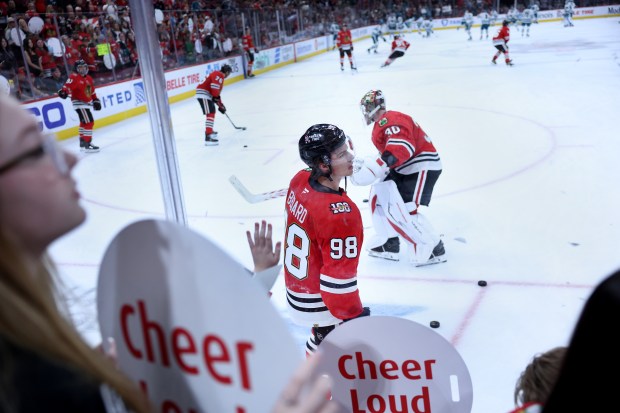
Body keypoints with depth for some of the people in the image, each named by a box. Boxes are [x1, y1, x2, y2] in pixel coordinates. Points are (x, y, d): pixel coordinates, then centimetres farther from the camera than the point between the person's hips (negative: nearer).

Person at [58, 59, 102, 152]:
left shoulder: (89, 78, 11)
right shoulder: (74, 77, -13)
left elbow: (92, 91, 21)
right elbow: (68, 86, -27)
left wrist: (95, 100, 18)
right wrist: (64, 92, -44)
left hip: (87, 103, 10)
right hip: (79, 103, -10)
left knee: (84, 123, 20)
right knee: (89, 122, -17)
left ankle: (83, 143, 34)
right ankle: (87, 145, -16)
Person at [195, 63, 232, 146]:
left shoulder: (219, 76, 26)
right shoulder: (219, 75, -6)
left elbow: (217, 91, 29)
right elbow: (214, 86, -23)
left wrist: (220, 105, 28)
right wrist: (216, 97, -18)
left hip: (205, 95, 11)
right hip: (203, 94, -11)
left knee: (212, 112, 29)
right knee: (210, 113, -19)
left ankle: (209, 131, 46)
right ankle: (208, 137, -30)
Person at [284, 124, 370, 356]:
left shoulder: (299, 180, -9)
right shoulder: (340, 214, -32)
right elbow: (339, 278, -25)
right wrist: (353, 317, -16)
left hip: (296, 288, 9)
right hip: (321, 303, -9)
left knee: (324, 334, 32)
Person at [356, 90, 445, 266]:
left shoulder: (390, 121, -19)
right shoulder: (383, 124, 17)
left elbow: (402, 147, -36)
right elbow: (387, 153, 24)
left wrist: (374, 168, -42)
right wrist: (366, 163, 18)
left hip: (423, 166, -11)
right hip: (405, 168, 11)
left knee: (402, 209, -19)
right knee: (379, 193, 12)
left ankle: (433, 248, -6)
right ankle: (389, 244, 15)